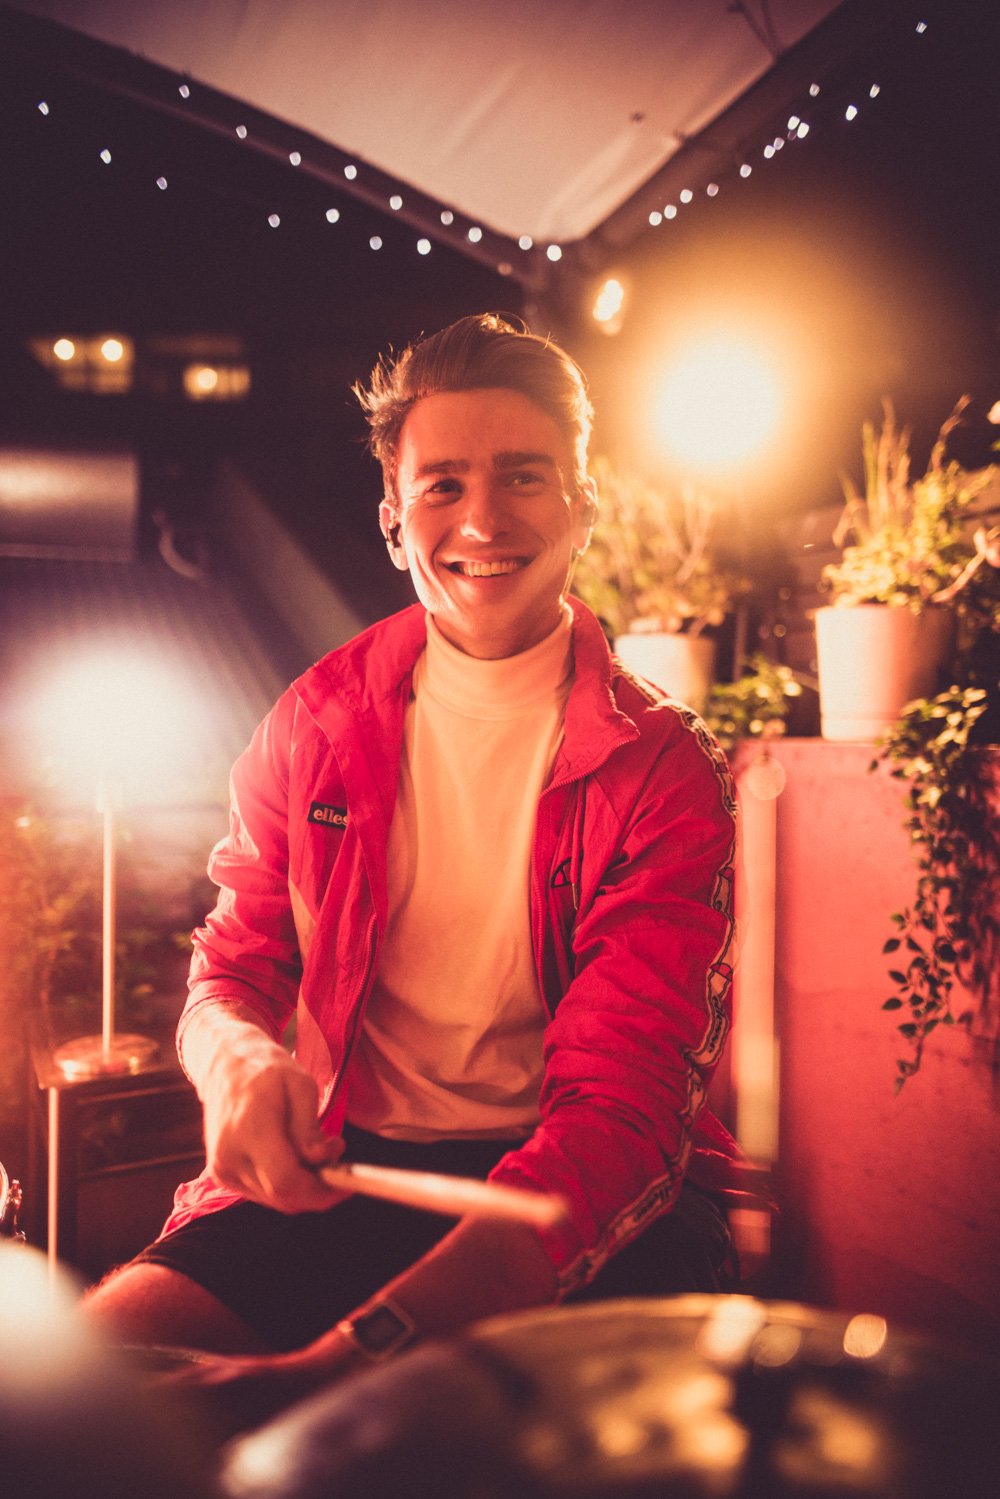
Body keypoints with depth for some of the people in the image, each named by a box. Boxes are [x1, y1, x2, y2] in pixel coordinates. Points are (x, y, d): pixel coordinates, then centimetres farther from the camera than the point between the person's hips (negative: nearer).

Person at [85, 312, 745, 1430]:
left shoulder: (661, 763, -7)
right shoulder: (315, 720, 4)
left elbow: (620, 1105, -16)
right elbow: (231, 969, 10)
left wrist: (361, 1349, -31)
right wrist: (235, 1059, -18)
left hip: (586, 1196, -1)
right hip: (337, 1166, 2)